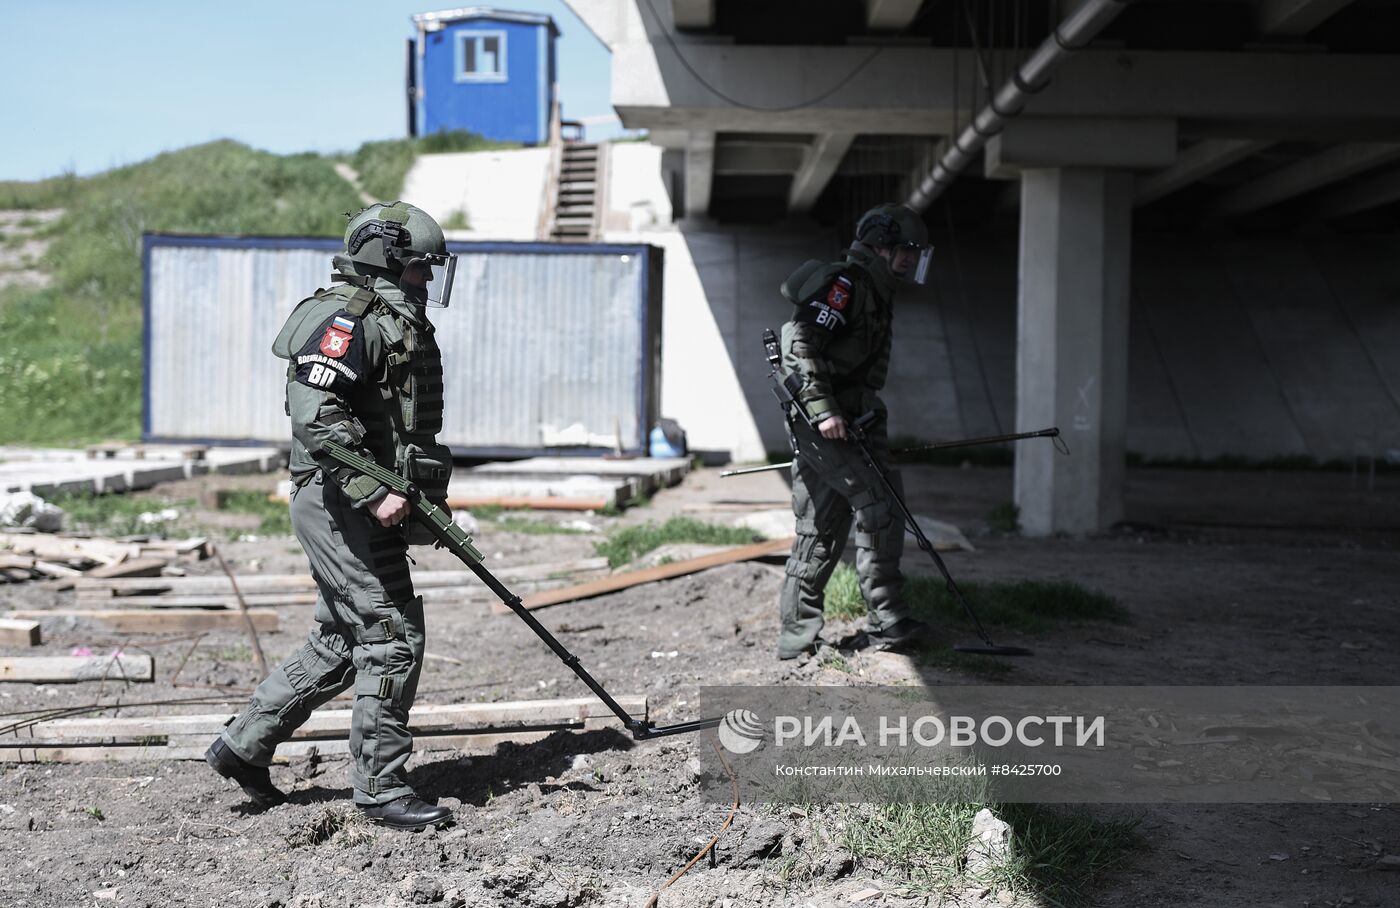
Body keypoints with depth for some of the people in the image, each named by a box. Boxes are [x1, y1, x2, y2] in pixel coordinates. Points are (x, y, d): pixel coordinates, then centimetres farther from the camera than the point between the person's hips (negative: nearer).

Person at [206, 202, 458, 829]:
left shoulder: (399, 324, 19)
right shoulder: (347, 319, -13)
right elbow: (317, 415, -25)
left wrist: (430, 497, 20)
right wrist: (372, 493, -28)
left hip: (364, 505, 10)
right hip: (340, 503, -10)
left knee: (341, 642, 16)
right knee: (393, 639, -6)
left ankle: (243, 747, 26)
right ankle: (380, 788, 4)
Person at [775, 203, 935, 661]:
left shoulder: (875, 294, 21)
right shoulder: (844, 283, -11)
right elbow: (802, 343, -20)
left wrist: (869, 419, 23)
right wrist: (822, 409, -23)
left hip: (844, 422, 10)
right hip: (820, 422, -10)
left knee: (820, 528, 9)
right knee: (878, 503, -11)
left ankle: (797, 636, 13)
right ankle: (886, 619, -6)